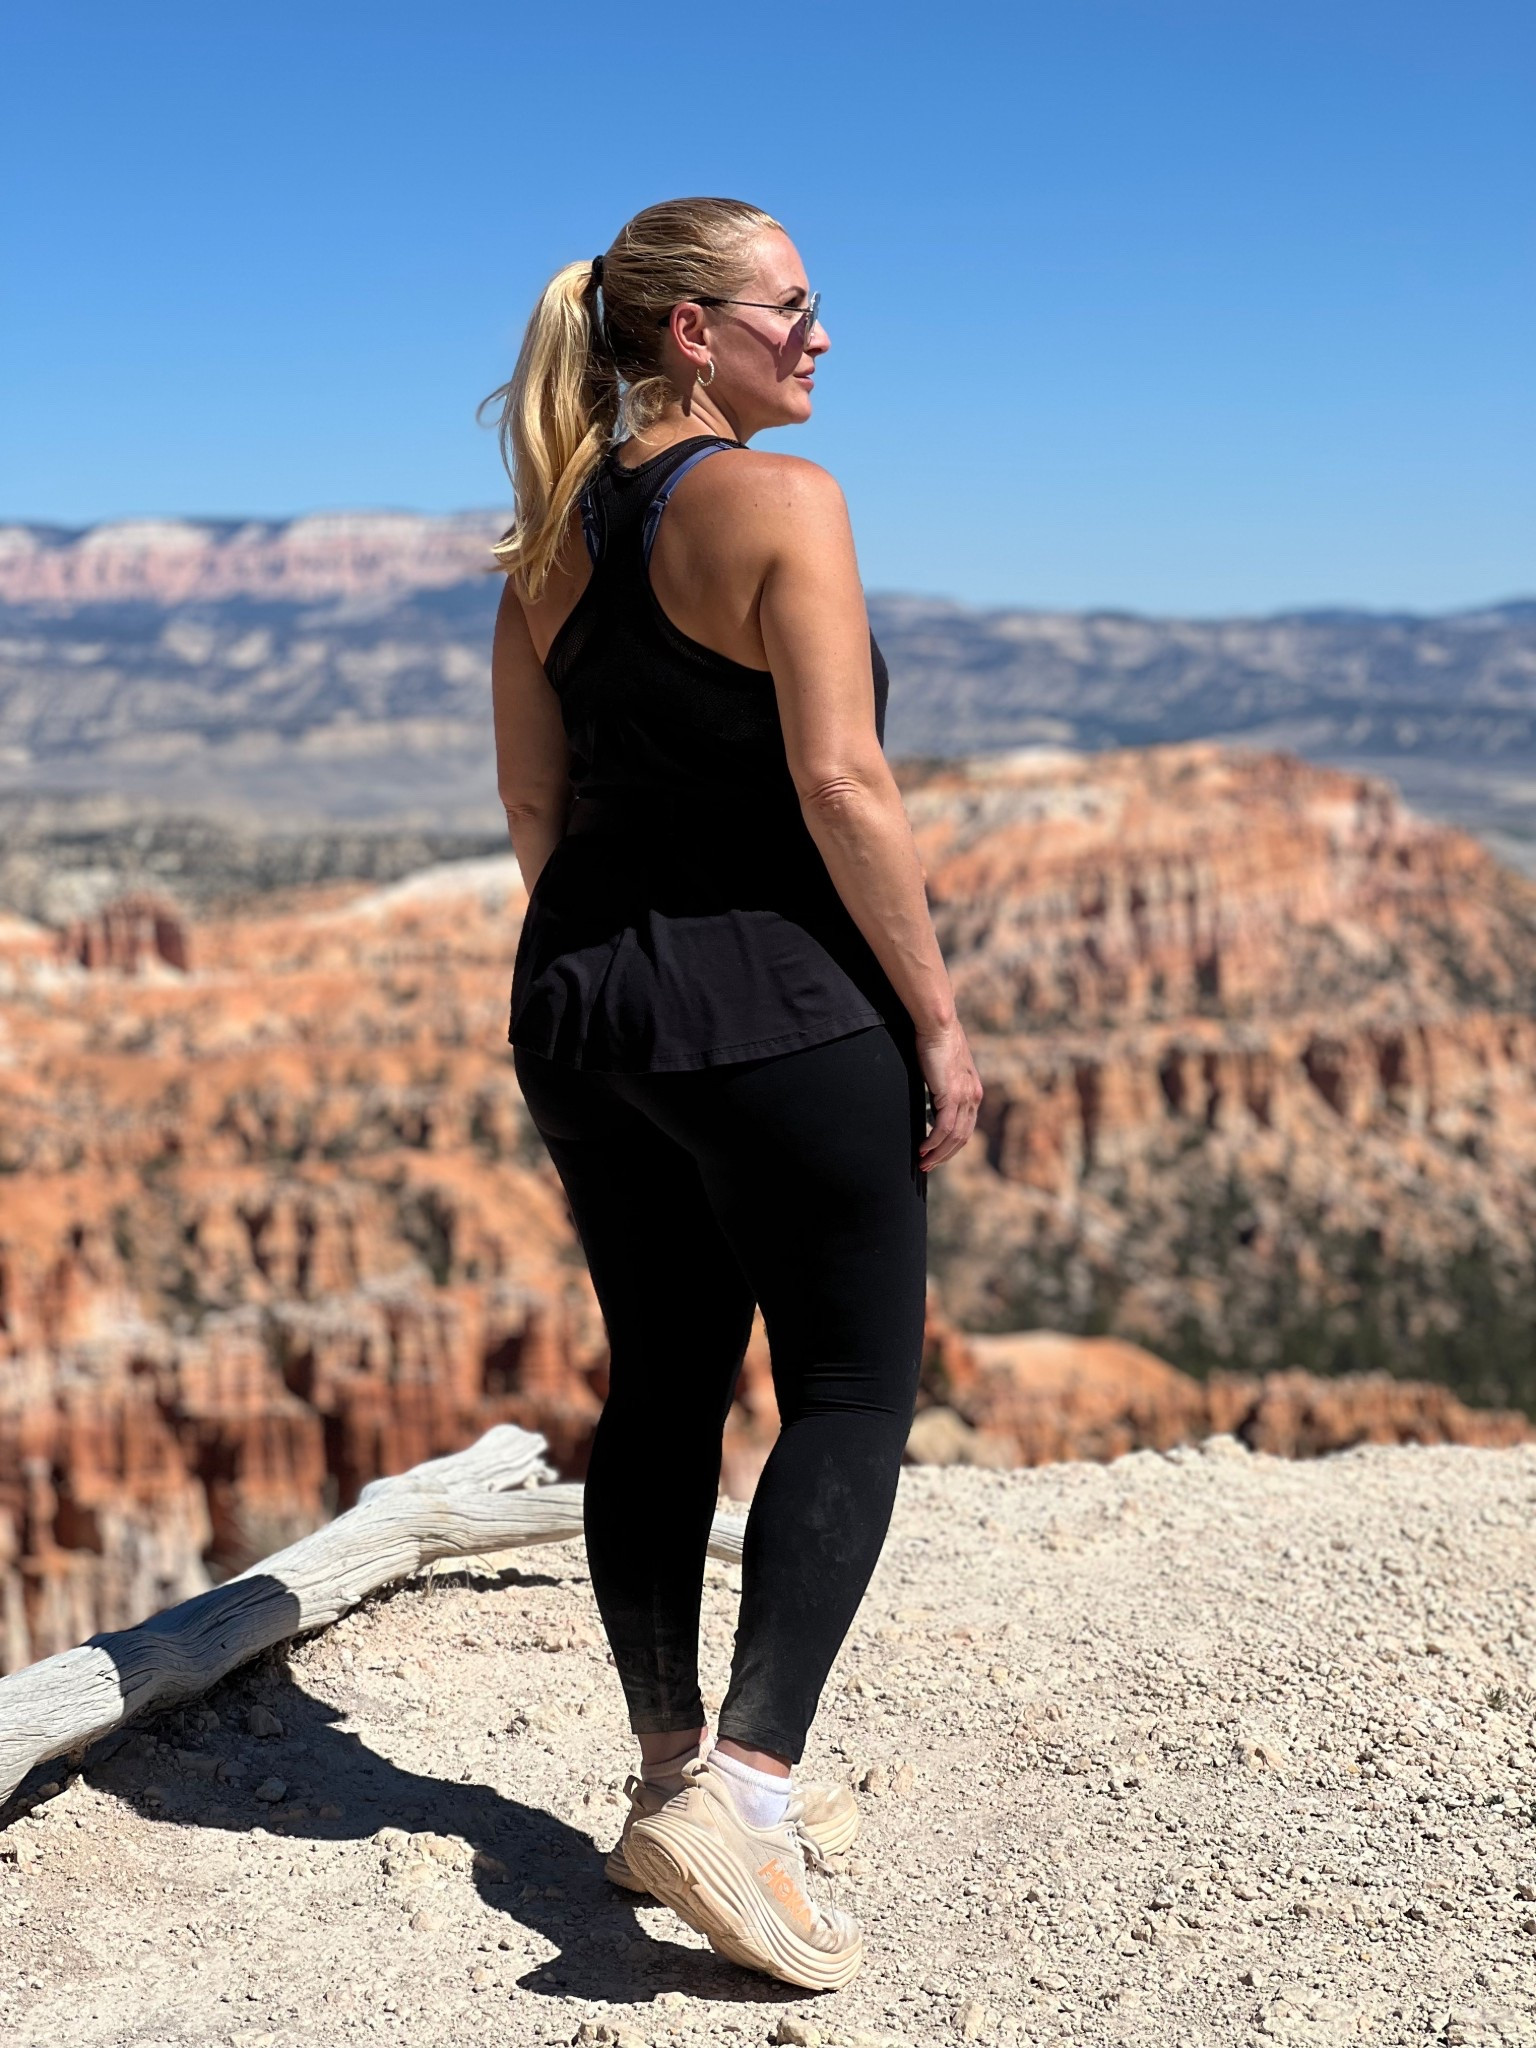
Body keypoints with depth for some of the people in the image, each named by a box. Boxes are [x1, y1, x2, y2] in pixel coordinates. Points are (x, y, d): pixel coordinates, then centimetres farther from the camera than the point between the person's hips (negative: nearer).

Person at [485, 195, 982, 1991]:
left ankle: (673, 1782, 23)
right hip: (774, 1003, -7)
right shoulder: (779, 503, -11)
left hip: (583, 1009, 8)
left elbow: (531, 797, 13)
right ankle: (744, 1794, -5)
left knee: (660, 1393, 14)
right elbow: (840, 784, -18)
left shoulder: (551, 536, 11)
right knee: (853, 1391, 3)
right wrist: (937, 1018, -12)